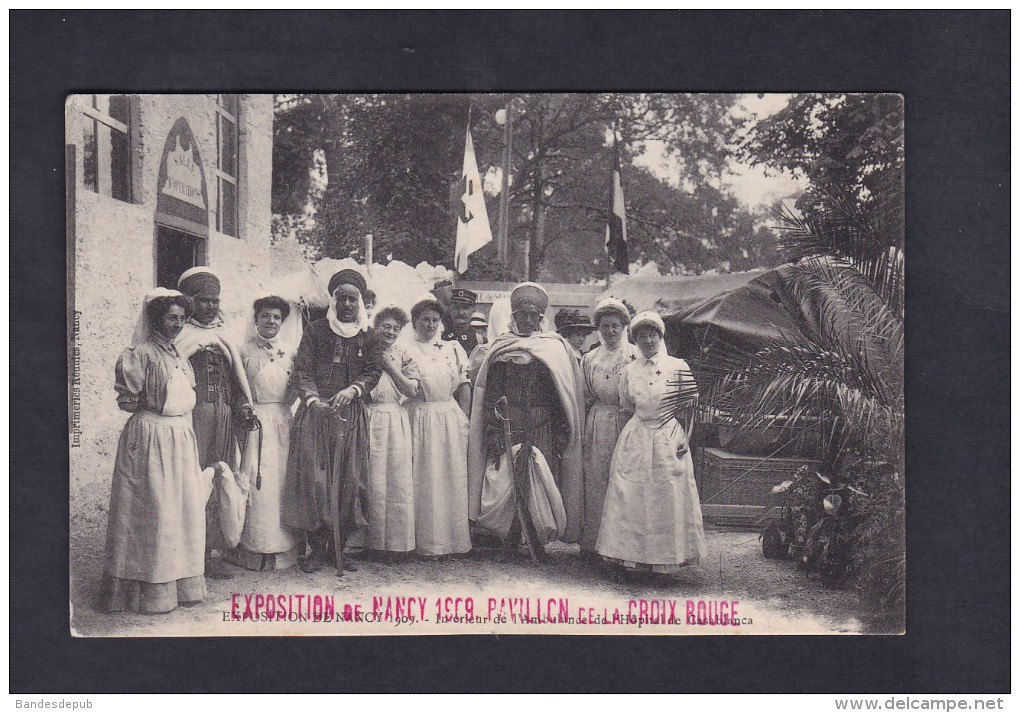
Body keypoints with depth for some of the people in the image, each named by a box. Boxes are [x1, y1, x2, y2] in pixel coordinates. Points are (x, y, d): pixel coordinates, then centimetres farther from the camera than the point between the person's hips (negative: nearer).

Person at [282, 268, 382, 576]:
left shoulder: (368, 338, 13)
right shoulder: (316, 331, 9)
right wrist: (313, 399, -16)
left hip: (351, 415, 1)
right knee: (313, 478, -7)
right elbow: (301, 371, 1)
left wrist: (351, 391, -18)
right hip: (315, 413, -1)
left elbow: (372, 372, 2)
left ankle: (339, 546, 7)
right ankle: (316, 547, -1)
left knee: (348, 480, -1)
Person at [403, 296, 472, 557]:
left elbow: (464, 386, 11)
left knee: (453, 477, 5)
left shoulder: (453, 348, 14)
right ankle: (426, 542, 4)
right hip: (420, 417, -4)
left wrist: (464, 419, 4)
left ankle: (454, 538, 13)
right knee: (425, 480, -3)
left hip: (451, 418, 4)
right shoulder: (405, 349, 2)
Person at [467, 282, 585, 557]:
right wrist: (492, 430, -5)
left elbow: (564, 394, 6)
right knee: (507, 482, -2)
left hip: (543, 429, 0)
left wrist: (562, 432, -2)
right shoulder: (501, 349, 9)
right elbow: (491, 391, 5)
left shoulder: (556, 347, 8)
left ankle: (538, 543, 5)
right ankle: (509, 543, 8)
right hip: (508, 427, 0)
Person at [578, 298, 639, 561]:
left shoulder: (637, 356, 2)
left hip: (629, 424, -3)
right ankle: (592, 544, 9)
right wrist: (582, 434, 11)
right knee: (595, 485, 2)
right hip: (597, 428, 3)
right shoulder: (589, 359, 13)